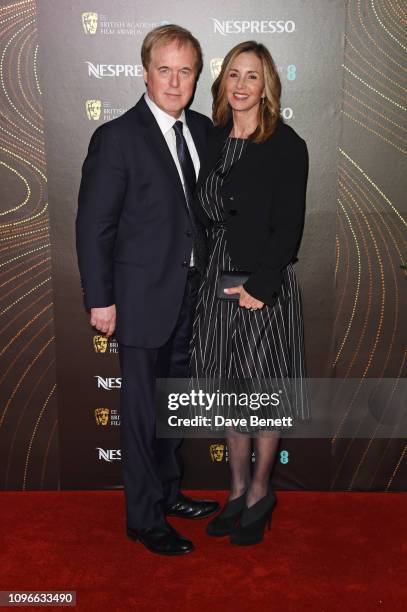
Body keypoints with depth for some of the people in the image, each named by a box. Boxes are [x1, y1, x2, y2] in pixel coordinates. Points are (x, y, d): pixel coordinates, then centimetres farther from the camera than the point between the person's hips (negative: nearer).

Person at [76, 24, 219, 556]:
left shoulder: (202, 130, 6)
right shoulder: (117, 137, -12)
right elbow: (93, 226, -11)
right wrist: (100, 300, -13)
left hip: (191, 296, 6)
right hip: (143, 299, -6)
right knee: (143, 410, 6)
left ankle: (168, 491, 40)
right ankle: (145, 518, 24)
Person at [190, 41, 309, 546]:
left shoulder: (286, 146, -7)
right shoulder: (214, 140, 8)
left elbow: (289, 226, -11)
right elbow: (205, 216, 10)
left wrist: (260, 286, -17)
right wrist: (203, 275, 3)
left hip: (265, 286, -5)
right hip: (218, 283, 5)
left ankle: (260, 492, 29)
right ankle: (238, 491, 32)